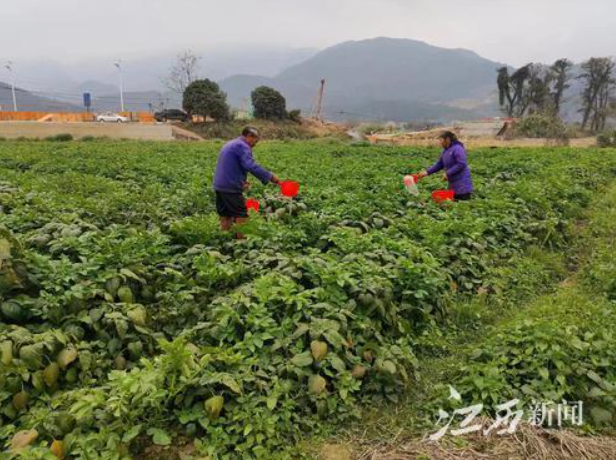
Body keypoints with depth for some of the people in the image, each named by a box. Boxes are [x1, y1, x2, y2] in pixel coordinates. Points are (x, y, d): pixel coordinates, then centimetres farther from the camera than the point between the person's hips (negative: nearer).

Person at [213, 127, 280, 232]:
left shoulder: (229, 145, 22)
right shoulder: (242, 146, -10)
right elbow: (251, 166, -23)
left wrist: (241, 181, 19)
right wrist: (270, 176, -20)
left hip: (219, 186, 9)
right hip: (231, 188, -9)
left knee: (225, 216, 13)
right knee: (241, 215, -4)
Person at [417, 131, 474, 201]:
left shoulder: (457, 149, -15)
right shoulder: (445, 151, 12)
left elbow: (462, 164, -23)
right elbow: (439, 164, 14)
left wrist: (448, 173, -19)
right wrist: (427, 172, 3)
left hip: (462, 184, -9)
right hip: (453, 185, 9)